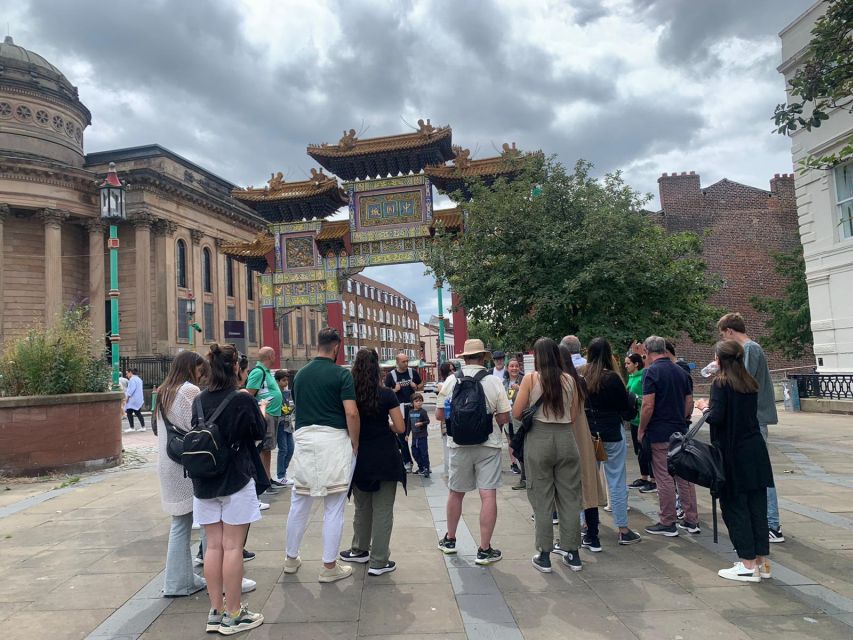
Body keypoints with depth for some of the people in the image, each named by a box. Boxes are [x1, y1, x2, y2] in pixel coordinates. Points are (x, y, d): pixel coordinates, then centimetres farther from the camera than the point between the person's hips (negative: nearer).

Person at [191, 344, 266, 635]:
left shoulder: (199, 401, 1)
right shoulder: (243, 400, -14)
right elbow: (259, 433, -1)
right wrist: (261, 410, 18)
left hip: (205, 482, 5)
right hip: (236, 480, -5)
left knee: (213, 546, 11)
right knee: (232, 547, 2)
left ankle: (216, 612, 19)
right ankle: (233, 615, 11)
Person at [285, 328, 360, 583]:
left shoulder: (300, 374, 8)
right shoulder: (341, 374, -8)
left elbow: (297, 407, 16)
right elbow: (351, 412, -15)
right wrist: (355, 443, -4)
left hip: (304, 438, 5)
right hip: (334, 440, -5)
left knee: (299, 504, 17)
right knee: (333, 508, 5)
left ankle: (291, 558, 31)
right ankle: (329, 566, 12)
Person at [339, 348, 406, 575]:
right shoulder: (386, 395, -11)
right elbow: (400, 428, -9)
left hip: (359, 458, 3)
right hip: (384, 459, -3)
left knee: (362, 507, 21)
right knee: (382, 510, 5)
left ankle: (360, 550, 35)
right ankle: (378, 562, 10)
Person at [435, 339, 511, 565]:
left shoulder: (450, 381, -3)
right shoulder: (494, 382, -7)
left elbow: (439, 414, 1)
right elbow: (504, 418, -5)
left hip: (459, 444, 2)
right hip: (488, 444, -2)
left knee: (455, 493, 17)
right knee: (488, 495, 1)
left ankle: (449, 540, 32)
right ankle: (484, 550, 4)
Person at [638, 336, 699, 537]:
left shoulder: (652, 371, -13)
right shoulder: (681, 371, 9)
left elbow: (648, 406, -18)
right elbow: (689, 403, 11)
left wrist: (641, 430, -7)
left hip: (659, 433, -7)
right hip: (681, 431, 7)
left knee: (664, 479, 0)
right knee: (685, 476, 12)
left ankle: (668, 524, 8)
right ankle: (692, 521, 19)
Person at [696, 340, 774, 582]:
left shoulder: (721, 383, -12)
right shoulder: (750, 383, 9)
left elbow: (717, 417, -19)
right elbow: (746, 412, 15)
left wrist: (706, 408, 1)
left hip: (733, 453, -7)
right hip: (756, 451, 7)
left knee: (735, 506, 2)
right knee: (757, 505, 11)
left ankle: (748, 565, 6)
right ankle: (762, 561, 19)